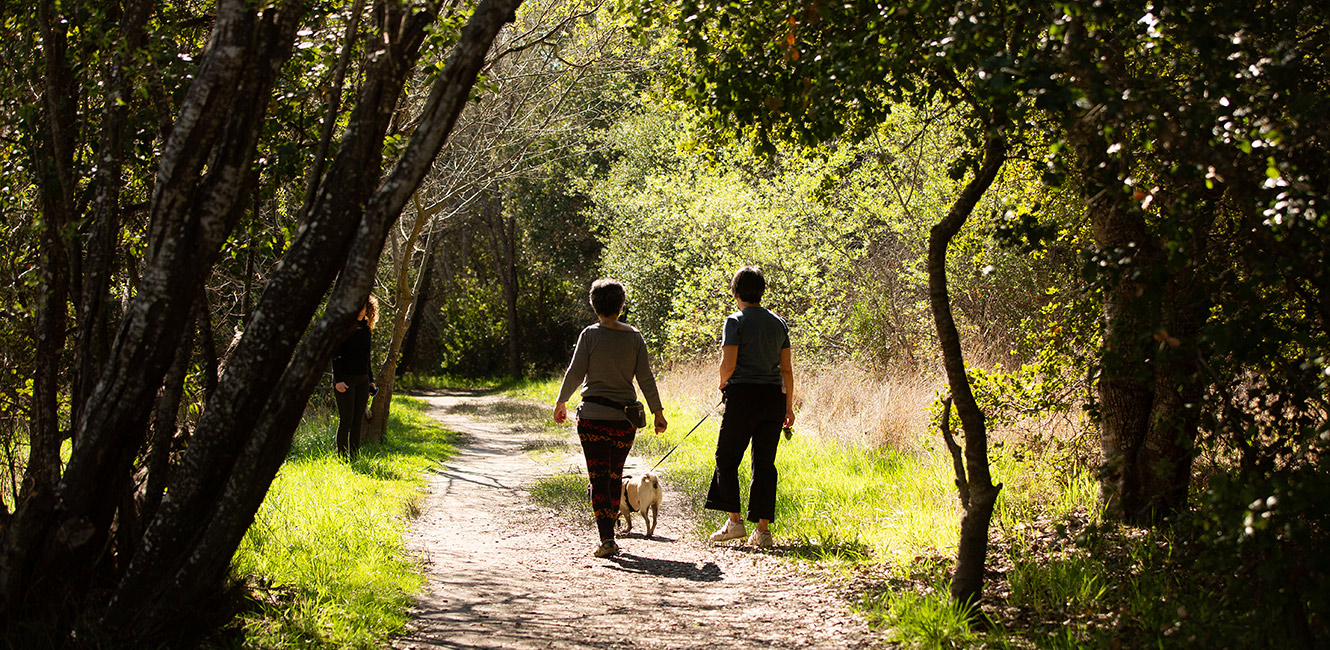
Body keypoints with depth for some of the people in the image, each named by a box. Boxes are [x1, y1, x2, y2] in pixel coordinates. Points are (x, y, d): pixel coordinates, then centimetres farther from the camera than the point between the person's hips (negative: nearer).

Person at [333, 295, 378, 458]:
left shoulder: (365, 327, 13)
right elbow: (335, 355, -9)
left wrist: (370, 379, 19)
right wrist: (338, 380, -17)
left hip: (362, 379, 6)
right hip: (345, 378, -6)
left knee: (358, 421, 7)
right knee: (346, 420, -6)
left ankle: (355, 456, 11)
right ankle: (343, 457, -2)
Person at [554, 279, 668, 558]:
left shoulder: (591, 334, -5)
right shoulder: (634, 336, 2)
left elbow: (575, 373, -5)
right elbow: (646, 379, 1)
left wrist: (561, 403, 9)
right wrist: (658, 413, 9)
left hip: (593, 417, -3)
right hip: (625, 418, 3)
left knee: (599, 478, -2)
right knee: (615, 475, 18)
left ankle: (606, 538, -12)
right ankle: (609, 528, 28)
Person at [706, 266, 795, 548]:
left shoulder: (736, 321, -5)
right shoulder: (778, 323, 11)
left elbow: (728, 364, -13)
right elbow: (787, 369, 10)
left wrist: (723, 385, 8)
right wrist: (788, 406, 16)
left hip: (743, 395, -5)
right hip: (773, 397, 5)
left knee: (727, 458, 8)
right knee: (764, 463, 7)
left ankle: (734, 521, 4)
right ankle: (763, 528, 5)